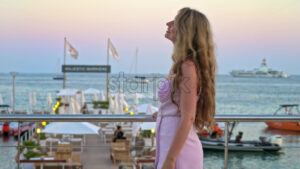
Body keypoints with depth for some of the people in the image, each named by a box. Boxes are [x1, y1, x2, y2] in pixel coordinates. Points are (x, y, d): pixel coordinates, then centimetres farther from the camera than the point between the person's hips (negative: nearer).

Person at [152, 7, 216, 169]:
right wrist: (163, 113, 41)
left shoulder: (188, 66, -16)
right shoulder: (182, 65, 12)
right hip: (168, 146, 9)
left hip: (180, 152, -9)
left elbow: (188, 118, -21)